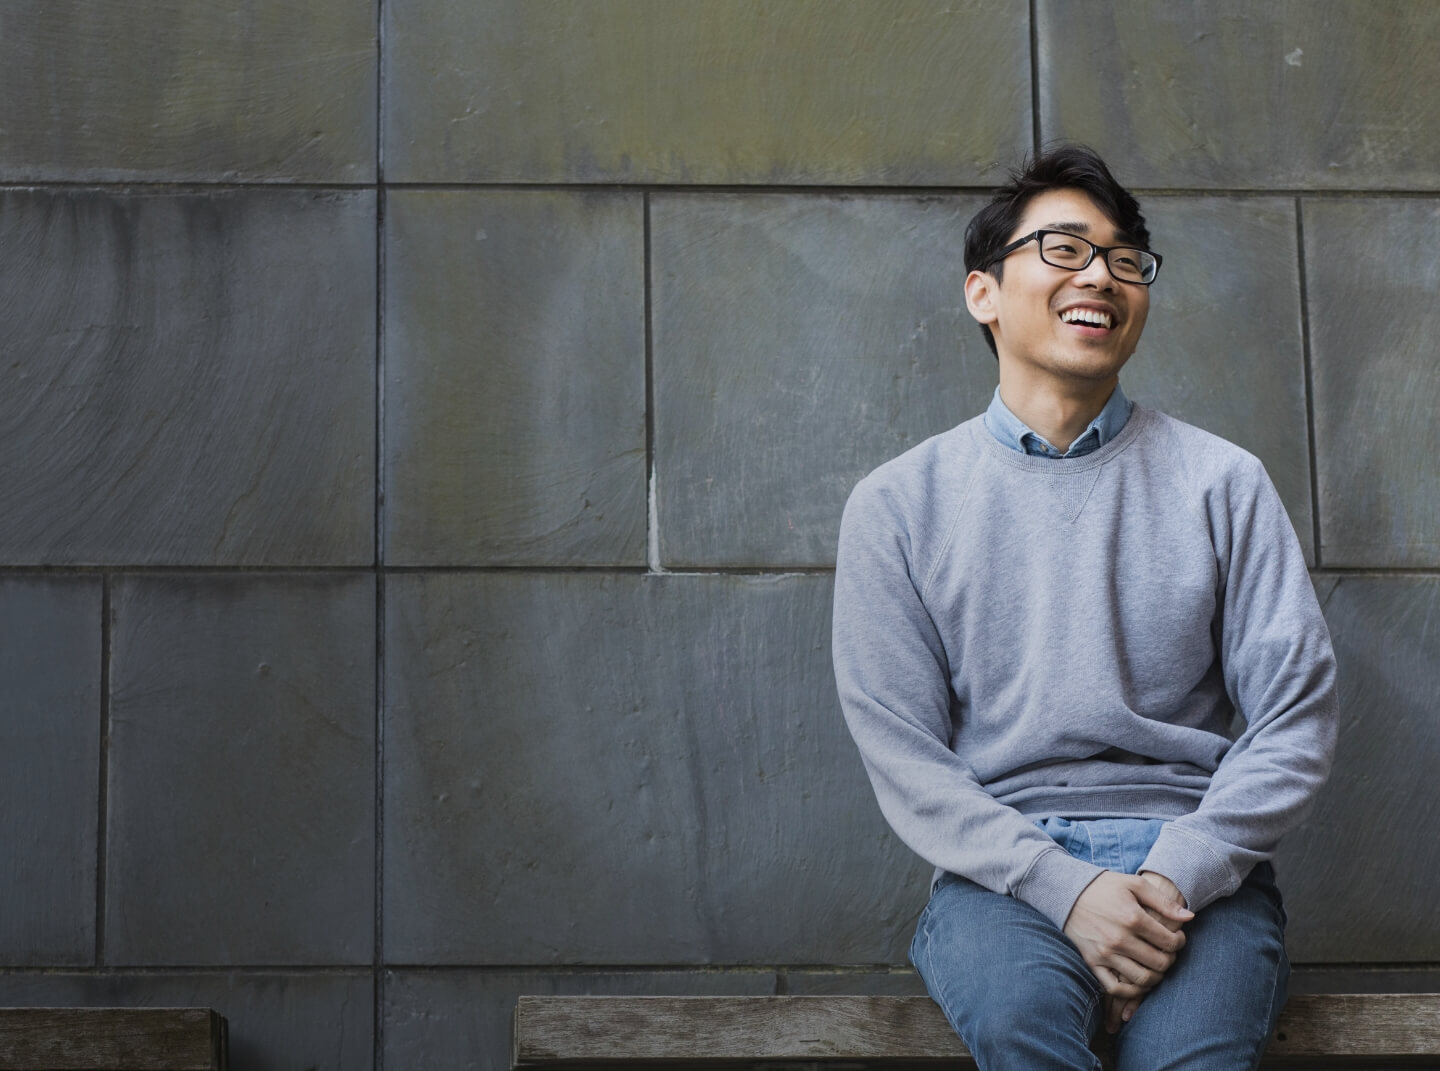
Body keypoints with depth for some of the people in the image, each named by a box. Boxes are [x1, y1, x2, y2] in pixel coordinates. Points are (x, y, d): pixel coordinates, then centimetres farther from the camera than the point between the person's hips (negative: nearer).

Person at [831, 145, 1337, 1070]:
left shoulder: (1220, 484, 11)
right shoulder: (899, 505, 9)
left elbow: (1296, 714, 5)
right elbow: (901, 753, 2)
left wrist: (1178, 875, -12)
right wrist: (1065, 888, -13)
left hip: (1197, 864, 0)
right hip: (1004, 869, 0)